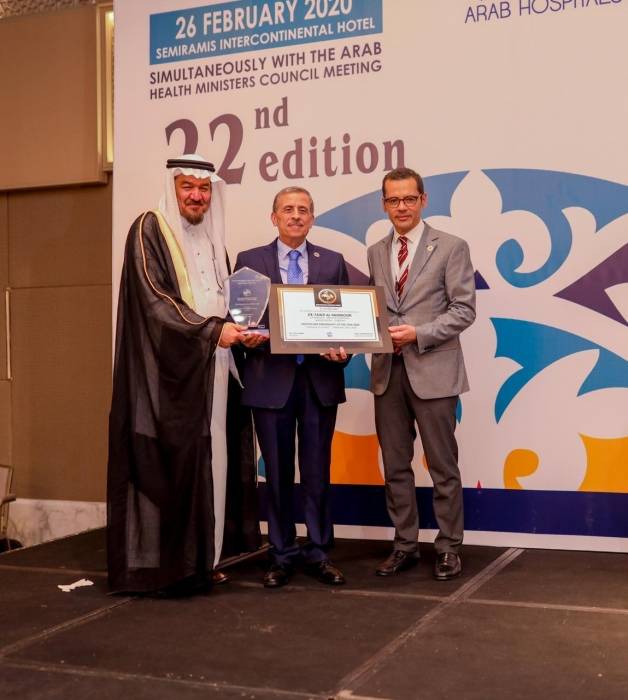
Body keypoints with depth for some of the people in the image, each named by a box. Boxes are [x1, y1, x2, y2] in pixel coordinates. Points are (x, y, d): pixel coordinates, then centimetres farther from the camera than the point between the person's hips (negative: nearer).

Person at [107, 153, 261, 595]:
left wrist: (239, 331, 2)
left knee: (208, 461, 6)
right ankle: (162, 564, 1)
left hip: (212, 368, 7)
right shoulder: (150, 230, -5)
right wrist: (212, 330, -21)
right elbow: (154, 299, -15)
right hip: (169, 369, -7)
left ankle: (199, 558, 14)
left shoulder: (211, 237, 17)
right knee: (168, 464, -7)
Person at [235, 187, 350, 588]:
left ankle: (319, 554, 17)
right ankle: (283, 556, 18)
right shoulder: (249, 261, 6)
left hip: (320, 379, 1)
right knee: (278, 473, 7)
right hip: (271, 379, -1)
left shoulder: (333, 262, 9)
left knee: (317, 472, 7)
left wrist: (342, 351, -11)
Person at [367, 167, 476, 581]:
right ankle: (405, 545, 22)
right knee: (395, 466, 10)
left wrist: (418, 334, -17)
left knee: (443, 466, 4)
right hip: (387, 371, 5)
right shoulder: (376, 253, 13)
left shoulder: (451, 248, -2)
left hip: (432, 370, -4)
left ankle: (449, 547, 16)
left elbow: (464, 310, -7)